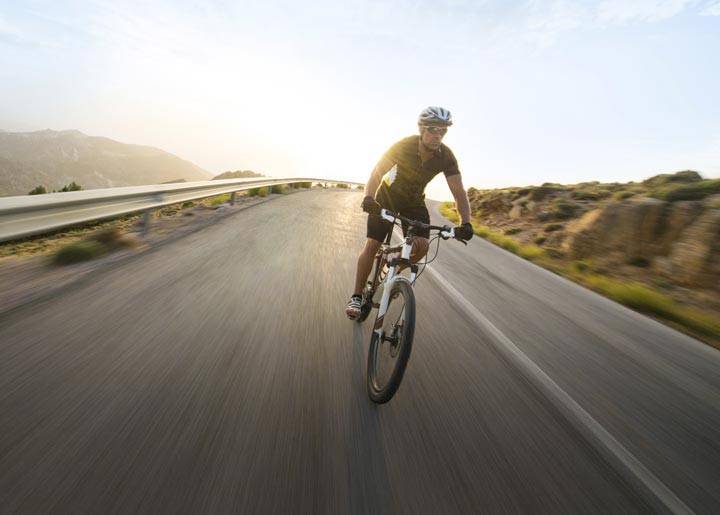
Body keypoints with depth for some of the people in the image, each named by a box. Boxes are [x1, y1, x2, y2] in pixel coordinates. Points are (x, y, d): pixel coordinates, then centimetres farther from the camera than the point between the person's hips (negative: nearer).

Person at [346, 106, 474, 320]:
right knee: (372, 245, -13)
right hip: (386, 198, -2)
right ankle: (356, 297, -2)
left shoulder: (446, 157, -16)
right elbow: (376, 173, -27)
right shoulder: (402, 147, -22)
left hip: (413, 202, 3)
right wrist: (368, 197, -47)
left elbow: (459, 192, -18)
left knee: (422, 246, -18)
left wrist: (466, 223, -33)